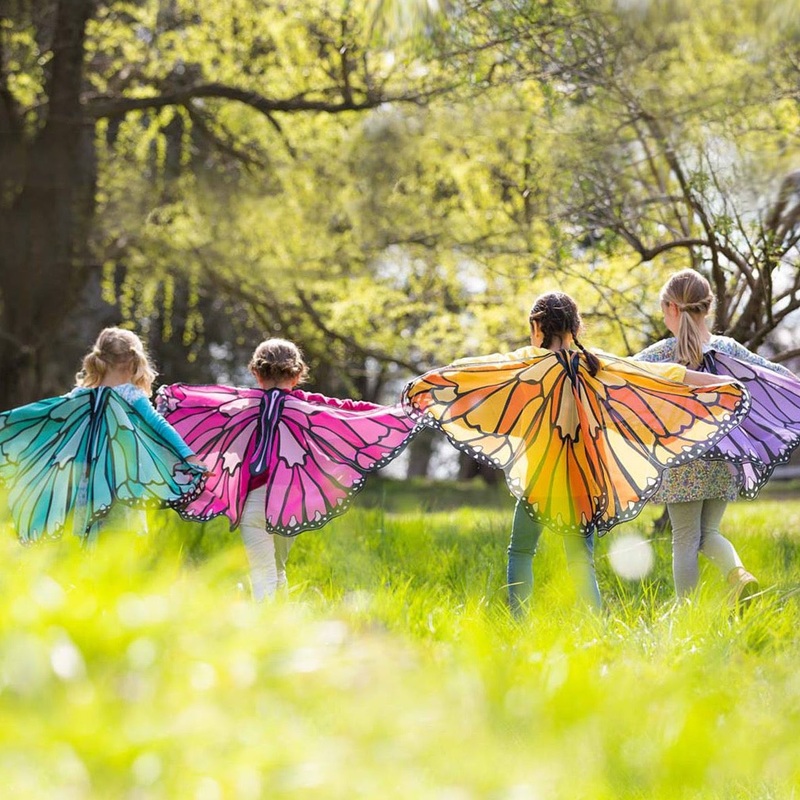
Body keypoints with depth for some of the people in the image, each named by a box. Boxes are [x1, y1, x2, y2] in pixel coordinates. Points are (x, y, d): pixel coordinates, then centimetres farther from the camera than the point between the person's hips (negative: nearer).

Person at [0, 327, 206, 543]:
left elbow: (36, 412, 8)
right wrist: (189, 456, -16)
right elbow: (159, 426, -12)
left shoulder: (79, 396, 5)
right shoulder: (131, 396, -5)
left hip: (86, 495, 4)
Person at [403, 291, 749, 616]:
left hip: (540, 477, -3)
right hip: (584, 482, 3)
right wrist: (721, 383, 12)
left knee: (521, 551, 14)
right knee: (581, 561, 9)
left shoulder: (528, 362, -7)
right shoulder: (597, 364, 2)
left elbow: (471, 370, -15)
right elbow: (666, 375, 6)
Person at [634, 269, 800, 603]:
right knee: (709, 533, 17)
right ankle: (738, 573, -10)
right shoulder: (728, 349, 3)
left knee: (685, 540, 6)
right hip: (722, 461, 3)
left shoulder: (662, 353, -8)